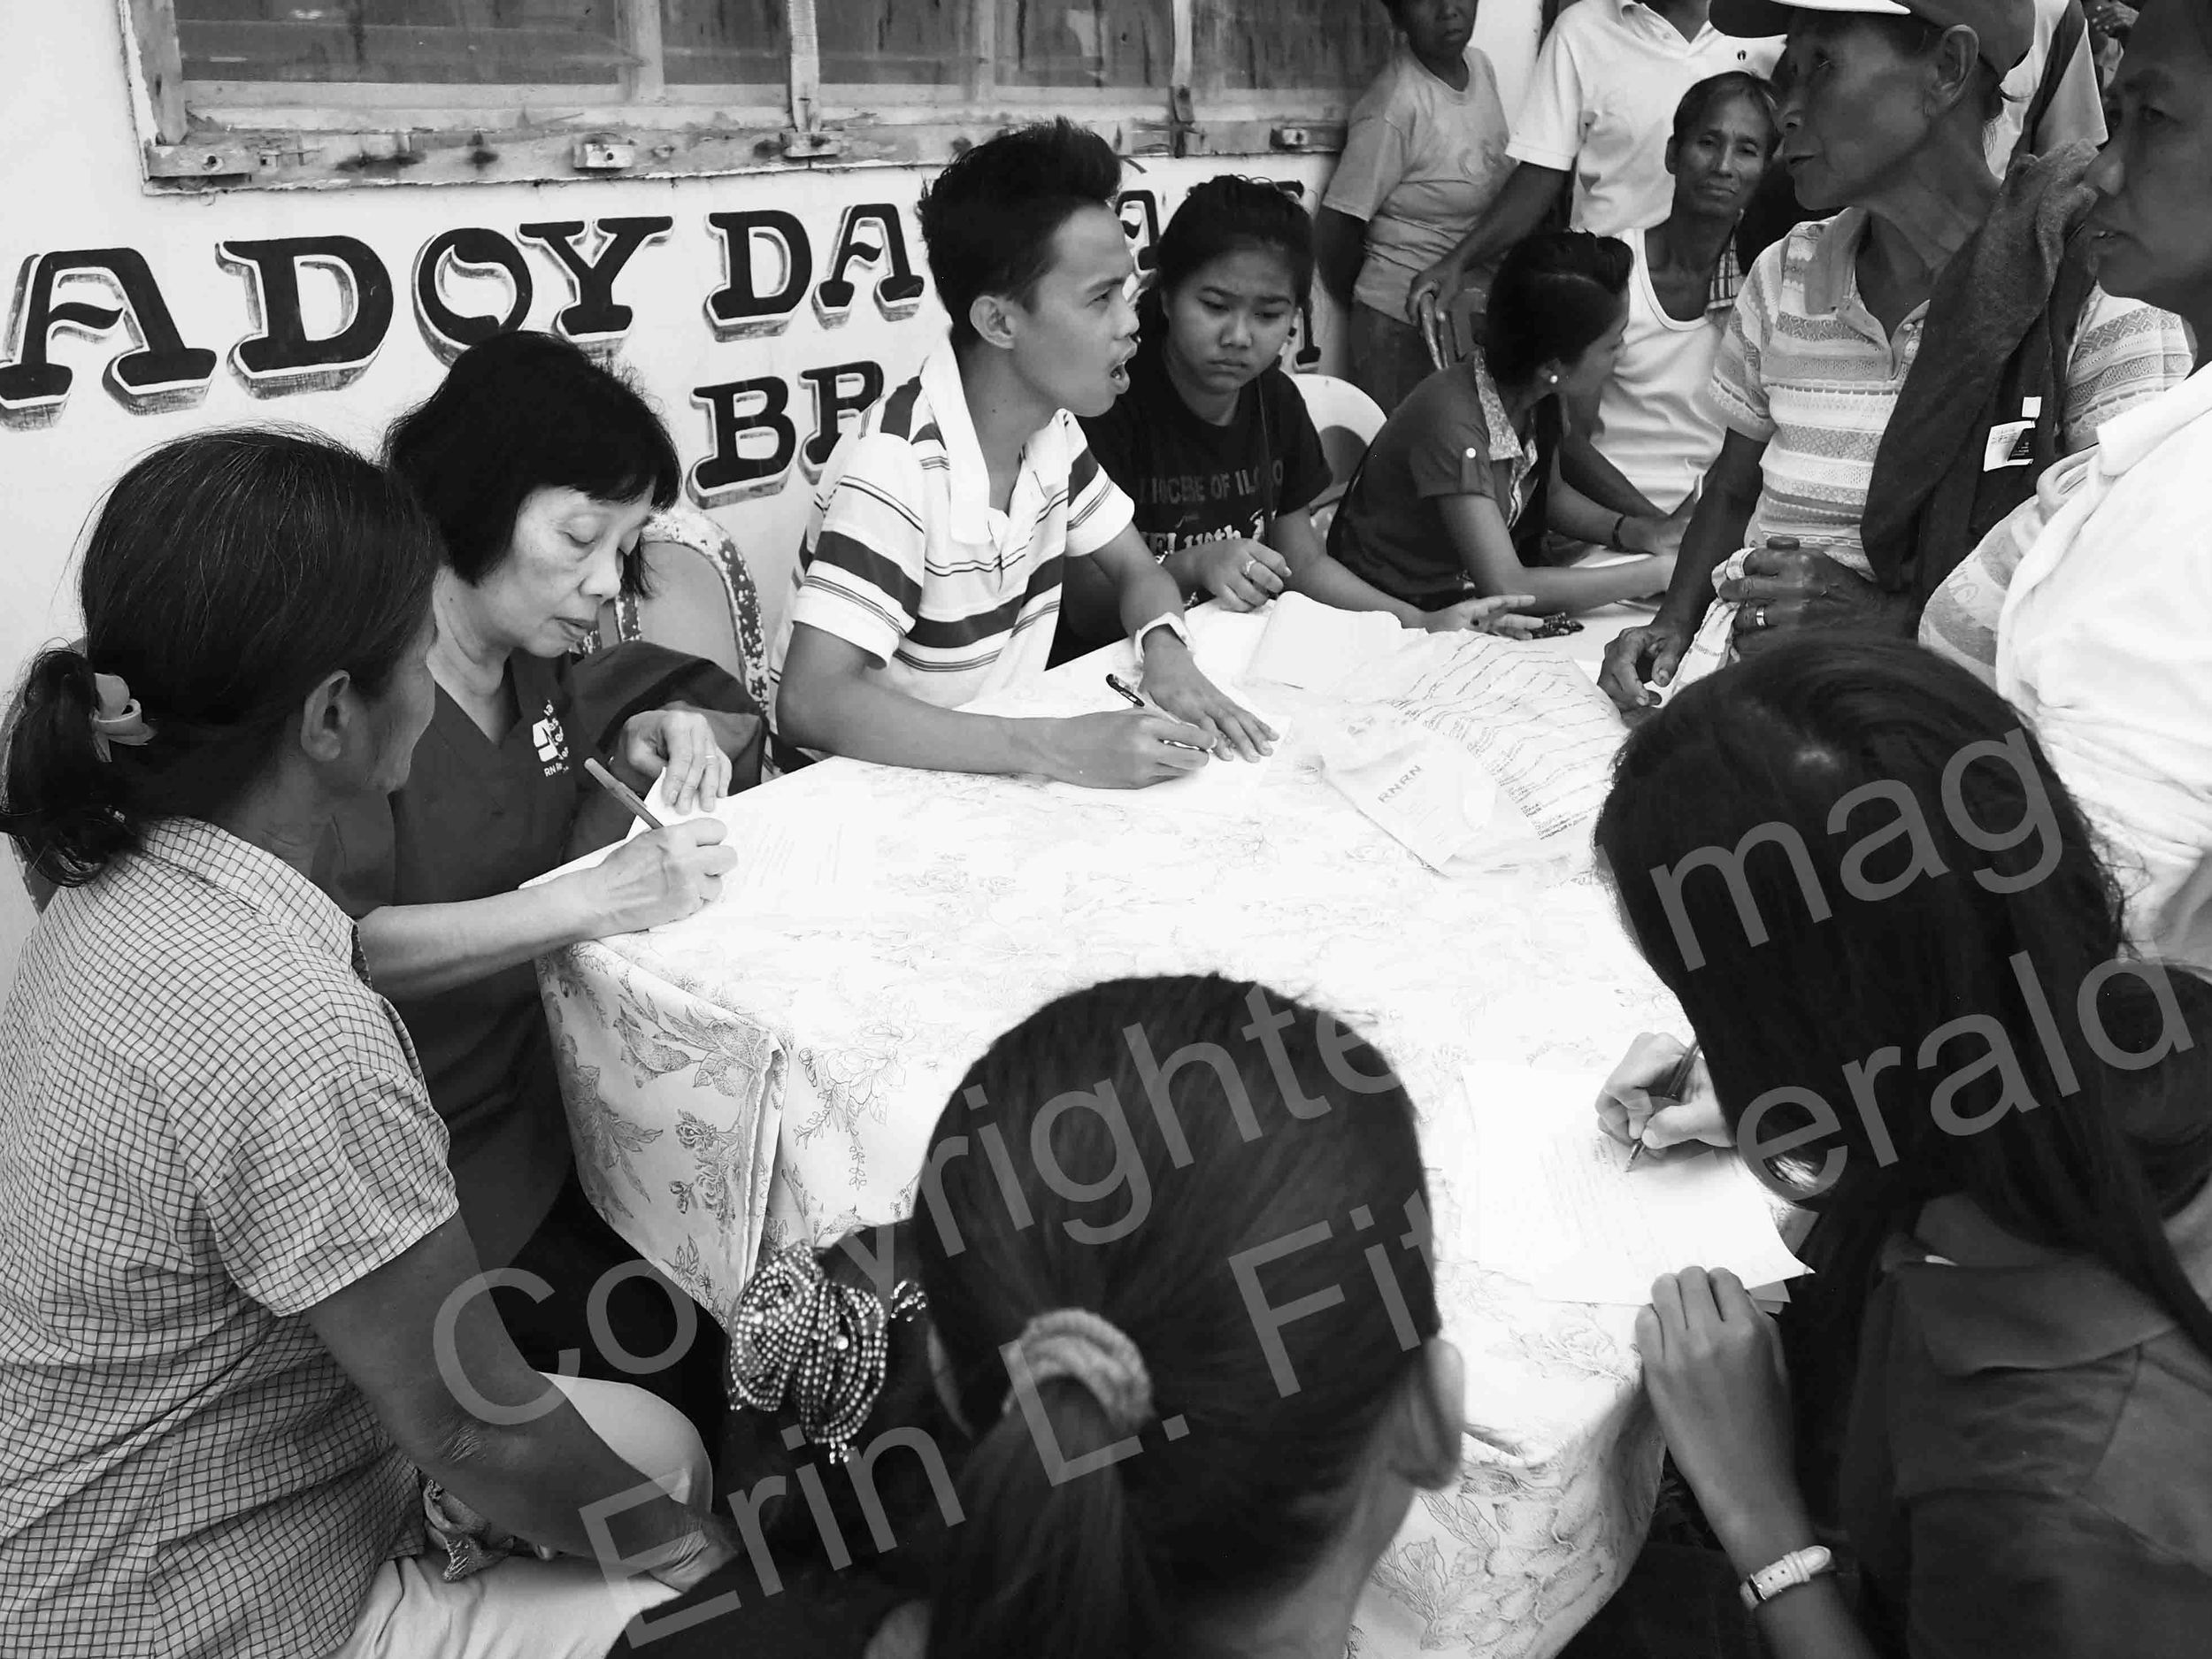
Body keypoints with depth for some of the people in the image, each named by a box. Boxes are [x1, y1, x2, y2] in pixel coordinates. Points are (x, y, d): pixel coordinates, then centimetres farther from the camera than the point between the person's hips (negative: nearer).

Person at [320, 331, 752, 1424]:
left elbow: (732, 710, 20)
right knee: (663, 1351, -14)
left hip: (538, 1108, 7)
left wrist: (669, 737, -3)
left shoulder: (532, 666, 5)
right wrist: (593, 902, -36)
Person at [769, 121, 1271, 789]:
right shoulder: (900, 464, -25)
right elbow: (810, 702, -33)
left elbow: (1137, 571, 10)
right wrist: (1055, 747, -38)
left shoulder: (1051, 426, -1)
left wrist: (1167, 655, -13)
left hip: (996, 773, 7)